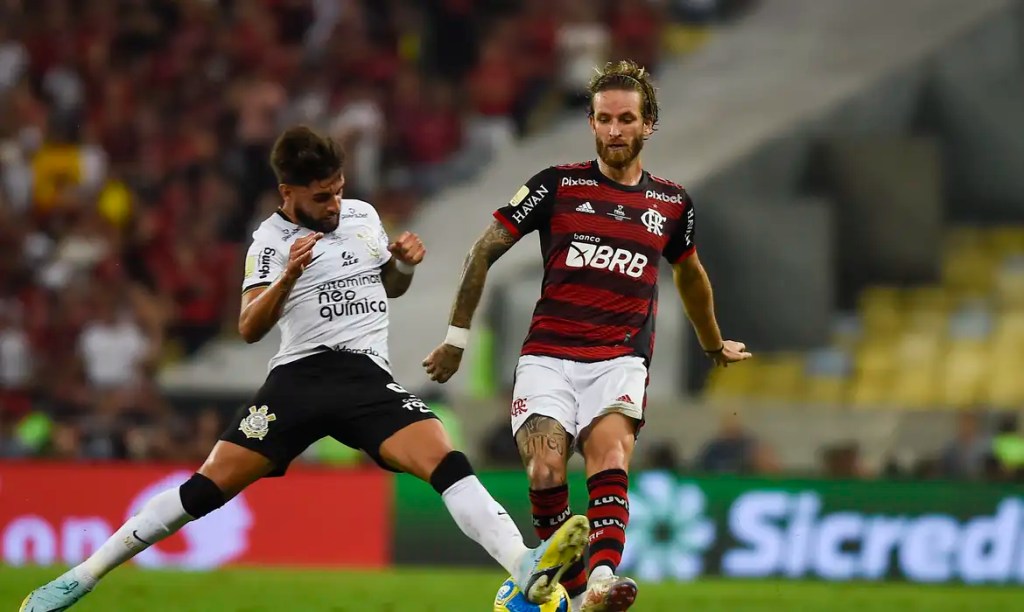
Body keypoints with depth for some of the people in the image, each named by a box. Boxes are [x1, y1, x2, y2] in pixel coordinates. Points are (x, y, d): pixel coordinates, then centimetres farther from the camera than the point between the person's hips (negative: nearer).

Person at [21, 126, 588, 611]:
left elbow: (391, 287, 29)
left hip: (368, 378, 2)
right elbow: (249, 328, -4)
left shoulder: (364, 215, 13)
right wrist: (289, 275, -19)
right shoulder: (271, 240, 2)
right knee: (210, 485, -9)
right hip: (299, 374, -2)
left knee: (447, 462, -21)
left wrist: (404, 264, 6)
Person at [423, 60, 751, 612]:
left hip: (619, 362, 0)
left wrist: (714, 345, 44)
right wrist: (457, 336, 9)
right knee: (545, 472, -21)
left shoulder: (672, 204, 11)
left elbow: (689, 275, 32)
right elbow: (485, 251, 9)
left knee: (609, 452, -28)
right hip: (547, 357, 0)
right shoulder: (558, 185, 3)